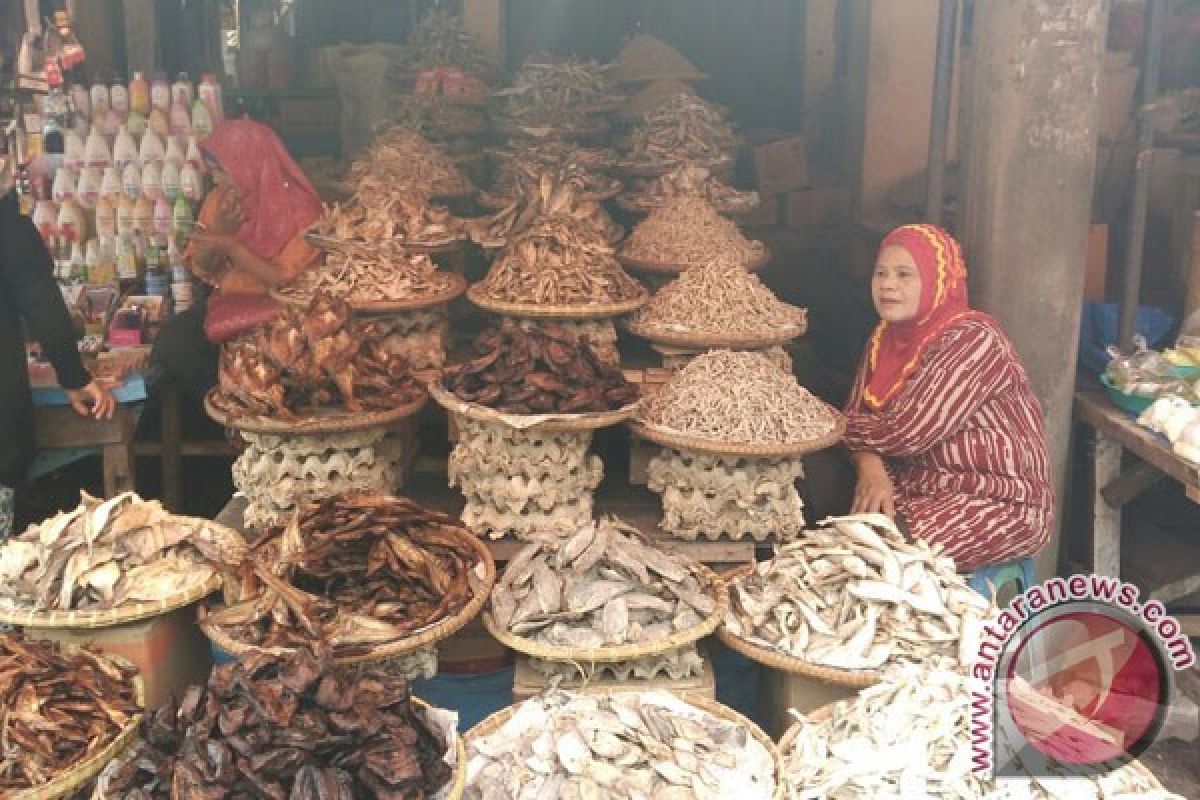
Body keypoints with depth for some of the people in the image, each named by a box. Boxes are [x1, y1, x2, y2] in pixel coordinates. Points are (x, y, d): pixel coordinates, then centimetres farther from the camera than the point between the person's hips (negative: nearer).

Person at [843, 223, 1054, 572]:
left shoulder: (973, 339, -20)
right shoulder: (887, 336, 5)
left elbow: (907, 433, -26)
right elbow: (859, 415, 1)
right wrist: (870, 468, -20)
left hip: (1001, 501, -7)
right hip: (917, 485, 7)